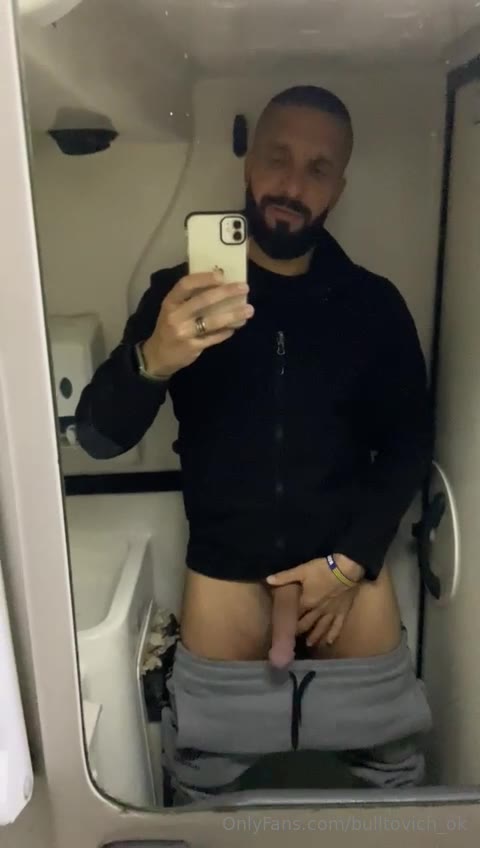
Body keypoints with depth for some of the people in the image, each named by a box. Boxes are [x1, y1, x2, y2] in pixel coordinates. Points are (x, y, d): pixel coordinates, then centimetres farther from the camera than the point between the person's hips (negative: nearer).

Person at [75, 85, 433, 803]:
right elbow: (99, 438, -12)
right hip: (225, 577, 0)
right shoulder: (181, 293, -6)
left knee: (399, 782, 13)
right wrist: (153, 360, -33)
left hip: (347, 568, 1)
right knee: (201, 795, 13)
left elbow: (408, 445, 3)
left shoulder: (375, 305, -2)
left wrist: (350, 560, -7)